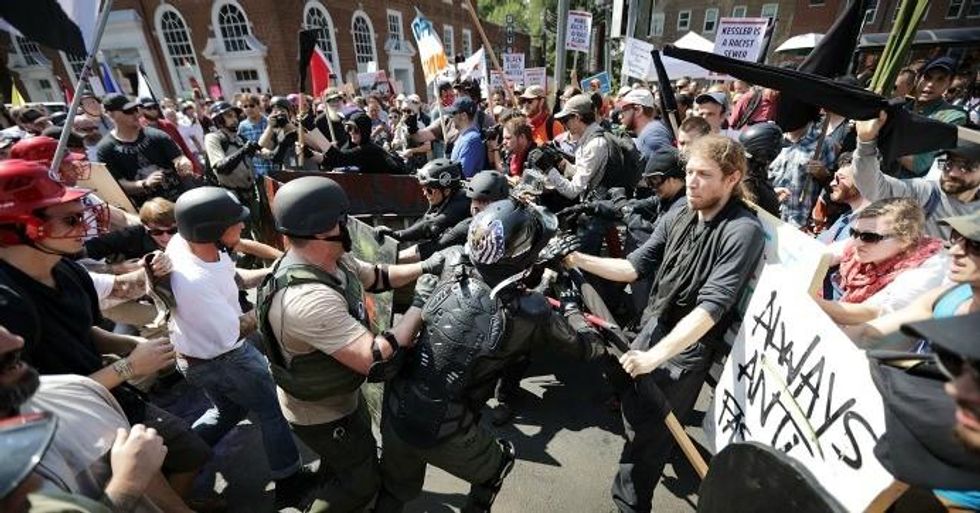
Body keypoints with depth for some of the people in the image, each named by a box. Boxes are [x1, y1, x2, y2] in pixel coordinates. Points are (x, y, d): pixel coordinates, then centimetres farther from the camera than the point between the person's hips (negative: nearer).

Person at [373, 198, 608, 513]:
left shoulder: (453, 275, -9)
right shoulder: (529, 313, -21)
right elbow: (590, 347, -5)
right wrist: (571, 305, 14)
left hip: (394, 411, 5)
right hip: (443, 433, -4)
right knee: (499, 464, 28)